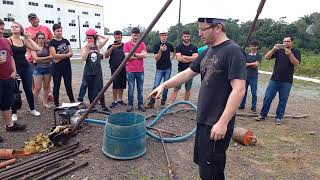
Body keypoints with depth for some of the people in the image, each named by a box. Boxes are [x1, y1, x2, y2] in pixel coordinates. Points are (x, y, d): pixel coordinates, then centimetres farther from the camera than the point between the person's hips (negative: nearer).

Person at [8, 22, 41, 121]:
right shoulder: (8, 40, -4)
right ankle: (14, 112, 19)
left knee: (28, 89, 11)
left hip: (26, 67, 3)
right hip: (14, 68, -3)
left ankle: (32, 109, 25)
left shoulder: (24, 41, 8)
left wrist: (29, 38, 0)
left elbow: (37, 49, -1)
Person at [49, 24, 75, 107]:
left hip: (67, 66, 3)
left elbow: (71, 53, 2)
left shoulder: (66, 41, 9)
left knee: (68, 85, 10)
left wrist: (60, 56, -13)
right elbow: (54, 55, -14)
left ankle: (72, 101, 19)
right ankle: (56, 103, 14)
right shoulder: (52, 42, -3)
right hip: (57, 67, -3)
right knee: (56, 85, 5)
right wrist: (66, 54, -10)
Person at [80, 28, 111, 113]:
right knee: (91, 90, 10)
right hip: (88, 73, 0)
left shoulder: (98, 46, 6)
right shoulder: (85, 48, 1)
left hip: (98, 72, 0)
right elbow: (83, 58, -14)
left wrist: (98, 35, 2)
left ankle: (104, 107, 2)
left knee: (100, 89, -4)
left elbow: (106, 38, 4)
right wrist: (88, 48, -17)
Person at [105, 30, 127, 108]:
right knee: (115, 85, -6)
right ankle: (114, 101, 5)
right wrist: (112, 48, -19)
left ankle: (120, 99, 24)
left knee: (122, 85, 9)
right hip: (115, 69, -2)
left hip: (123, 69, 3)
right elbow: (106, 56, -6)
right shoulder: (111, 46, 4)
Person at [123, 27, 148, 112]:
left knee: (140, 89, 10)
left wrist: (134, 54, -10)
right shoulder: (126, 44, 1)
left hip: (140, 70, 2)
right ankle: (130, 105, 15)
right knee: (131, 89, 4)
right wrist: (140, 55, -7)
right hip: (130, 70, -2)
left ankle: (140, 104, 20)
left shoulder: (142, 44, 7)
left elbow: (145, 54, -6)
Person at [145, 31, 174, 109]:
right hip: (159, 69, -2)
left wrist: (171, 57, 9)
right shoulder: (156, 46, -5)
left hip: (168, 68, 3)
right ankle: (151, 102, 2)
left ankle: (163, 101, 19)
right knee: (156, 86, -6)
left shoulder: (169, 45, 5)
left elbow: (173, 52, 27)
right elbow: (156, 58, -12)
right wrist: (161, 50, -25)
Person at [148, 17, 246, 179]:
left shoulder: (233, 51, -15)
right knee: (201, 161, 21)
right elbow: (187, 73, 16)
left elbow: (239, 90, -21)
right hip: (203, 119, 9)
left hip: (217, 124, -8)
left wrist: (223, 122, -23)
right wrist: (164, 85, 8)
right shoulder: (207, 51, 12)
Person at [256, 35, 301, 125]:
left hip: (287, 81, -1)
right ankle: (263, 115, 12)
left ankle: (279, 117, 16)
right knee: (267, 98, 1)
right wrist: (273, 49, -19)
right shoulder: (278, 50, 6)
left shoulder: (295, 52, 4)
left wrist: (290, 54, -25)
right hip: (274, 79, 1)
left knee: (283, 100, 5)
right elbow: (266, 57, -3)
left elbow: (296, 63, -11)